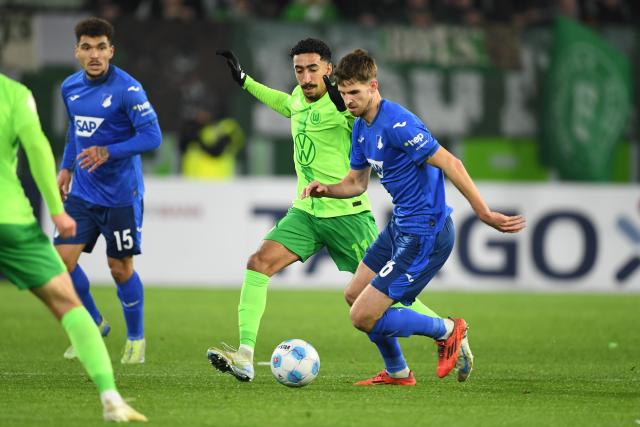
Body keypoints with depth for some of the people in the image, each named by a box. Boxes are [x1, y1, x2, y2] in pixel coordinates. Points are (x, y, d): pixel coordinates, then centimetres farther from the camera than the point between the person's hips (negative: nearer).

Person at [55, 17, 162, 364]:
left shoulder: (127, 89, -16)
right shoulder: (70, 87, 4)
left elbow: (152, 136, -19)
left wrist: (108, 152, -27)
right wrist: (66, 168, 14)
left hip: (120, 195, -5)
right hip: (82, 192, 5)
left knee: (120, 267, 2)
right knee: (62, 258, -4)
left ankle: (136, 338, 23)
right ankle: (93, 324, 19)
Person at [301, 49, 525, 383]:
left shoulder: (397, 124, -23)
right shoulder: (361, 128, 8)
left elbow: (449, 164, -24)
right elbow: (356, 183, 18)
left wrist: (484, 213, -27)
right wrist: (325, 190, -3)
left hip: (424, 234, -10)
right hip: (400, 226, 10)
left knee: (363, 317, -10)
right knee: (355, 294, 21)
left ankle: (446, 330, 8)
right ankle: (397, 371, 36)